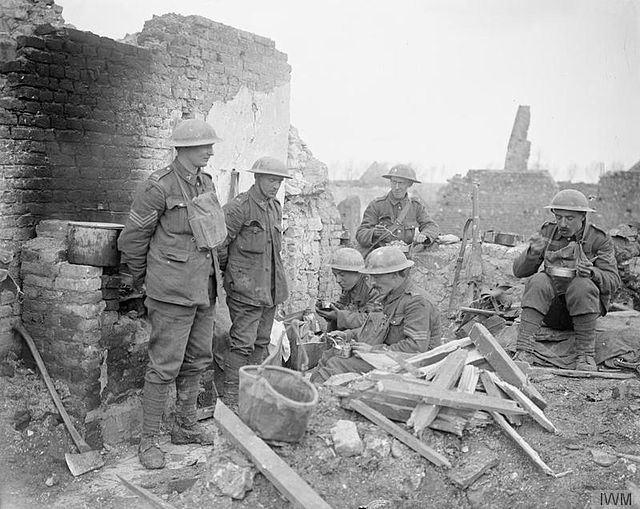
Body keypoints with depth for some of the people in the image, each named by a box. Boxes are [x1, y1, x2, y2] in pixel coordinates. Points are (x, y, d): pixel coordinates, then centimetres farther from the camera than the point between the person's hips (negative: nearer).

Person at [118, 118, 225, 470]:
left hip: (204, 288, 8)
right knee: (165, 366, -2)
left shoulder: (206, 184, 9)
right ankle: (149, 440, 12)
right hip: (173, 291, -8)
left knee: (197, 360, 16)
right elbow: (133, 238, -6)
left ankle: (185, 426, 31)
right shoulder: (158, 186, -14)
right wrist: (140, 279, 6)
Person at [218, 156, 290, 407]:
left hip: (271, 287, 8)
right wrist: (228, 270, 0)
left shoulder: (275, 207, 13)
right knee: (242, 343, -5)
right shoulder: (239, 207, -13)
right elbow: (218, 243, -12)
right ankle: (231, 398, 4)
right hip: (246, 287, -8)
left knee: (262, 341, 14)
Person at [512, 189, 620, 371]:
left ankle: (586, 355, -23)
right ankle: (523, 352, -36)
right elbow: (519, 271, -1)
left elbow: (613, 281, -7)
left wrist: (592, 272, -29)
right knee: (538, 280, -28)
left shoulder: (598, 239, -2)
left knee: (582, 285, -32)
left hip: (585, 304, -1)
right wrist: (533, 253, -22)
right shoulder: (547, 232, 4)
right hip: (552, 311, 2)